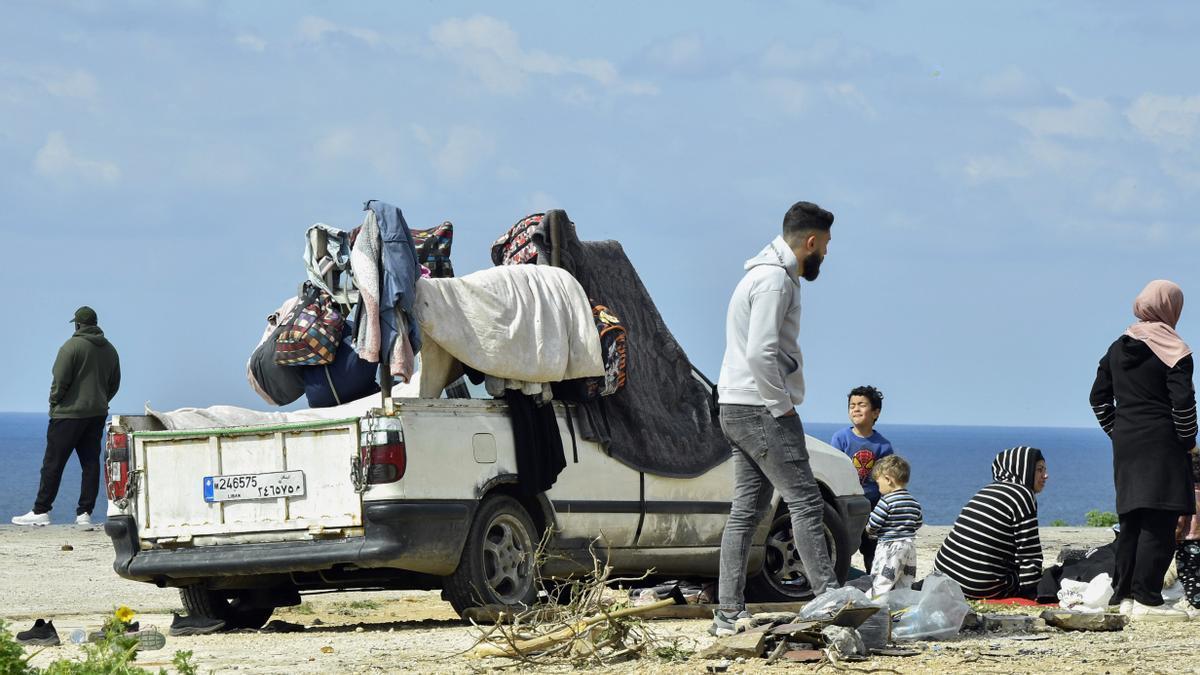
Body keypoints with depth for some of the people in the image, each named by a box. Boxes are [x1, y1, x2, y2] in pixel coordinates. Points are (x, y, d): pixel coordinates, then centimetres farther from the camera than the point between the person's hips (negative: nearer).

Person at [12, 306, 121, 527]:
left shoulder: (71, 347, -11)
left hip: (69, 413, -6)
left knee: (53, 463, -2)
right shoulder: (109, 349, 10)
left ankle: (40, 512, -1)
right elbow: (114, 384, 15)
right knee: (91, 463, 6)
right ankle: (85, 513, 3)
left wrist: (54, 402, 0)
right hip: (98, 414, 6)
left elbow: (60, 381, -14)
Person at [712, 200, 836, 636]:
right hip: (760, 409, -10)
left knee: (747, 509, 8)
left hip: (738, 409, 10)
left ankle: (729, 613, 7)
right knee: (805, 501, -8)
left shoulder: (767, 274, 20)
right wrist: (783, 406, -16)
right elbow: (760, 354, -24)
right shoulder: (775, 279, -14)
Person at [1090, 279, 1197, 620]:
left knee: (1130, 522, 12)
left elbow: (1099, 396, 15)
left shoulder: (1118, 348, 12)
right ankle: (1147, 599, -12)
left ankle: (1125, 594, 14)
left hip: (1125, 443, 7)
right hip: (1161, 446, -7)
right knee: (1158, 524, -7)